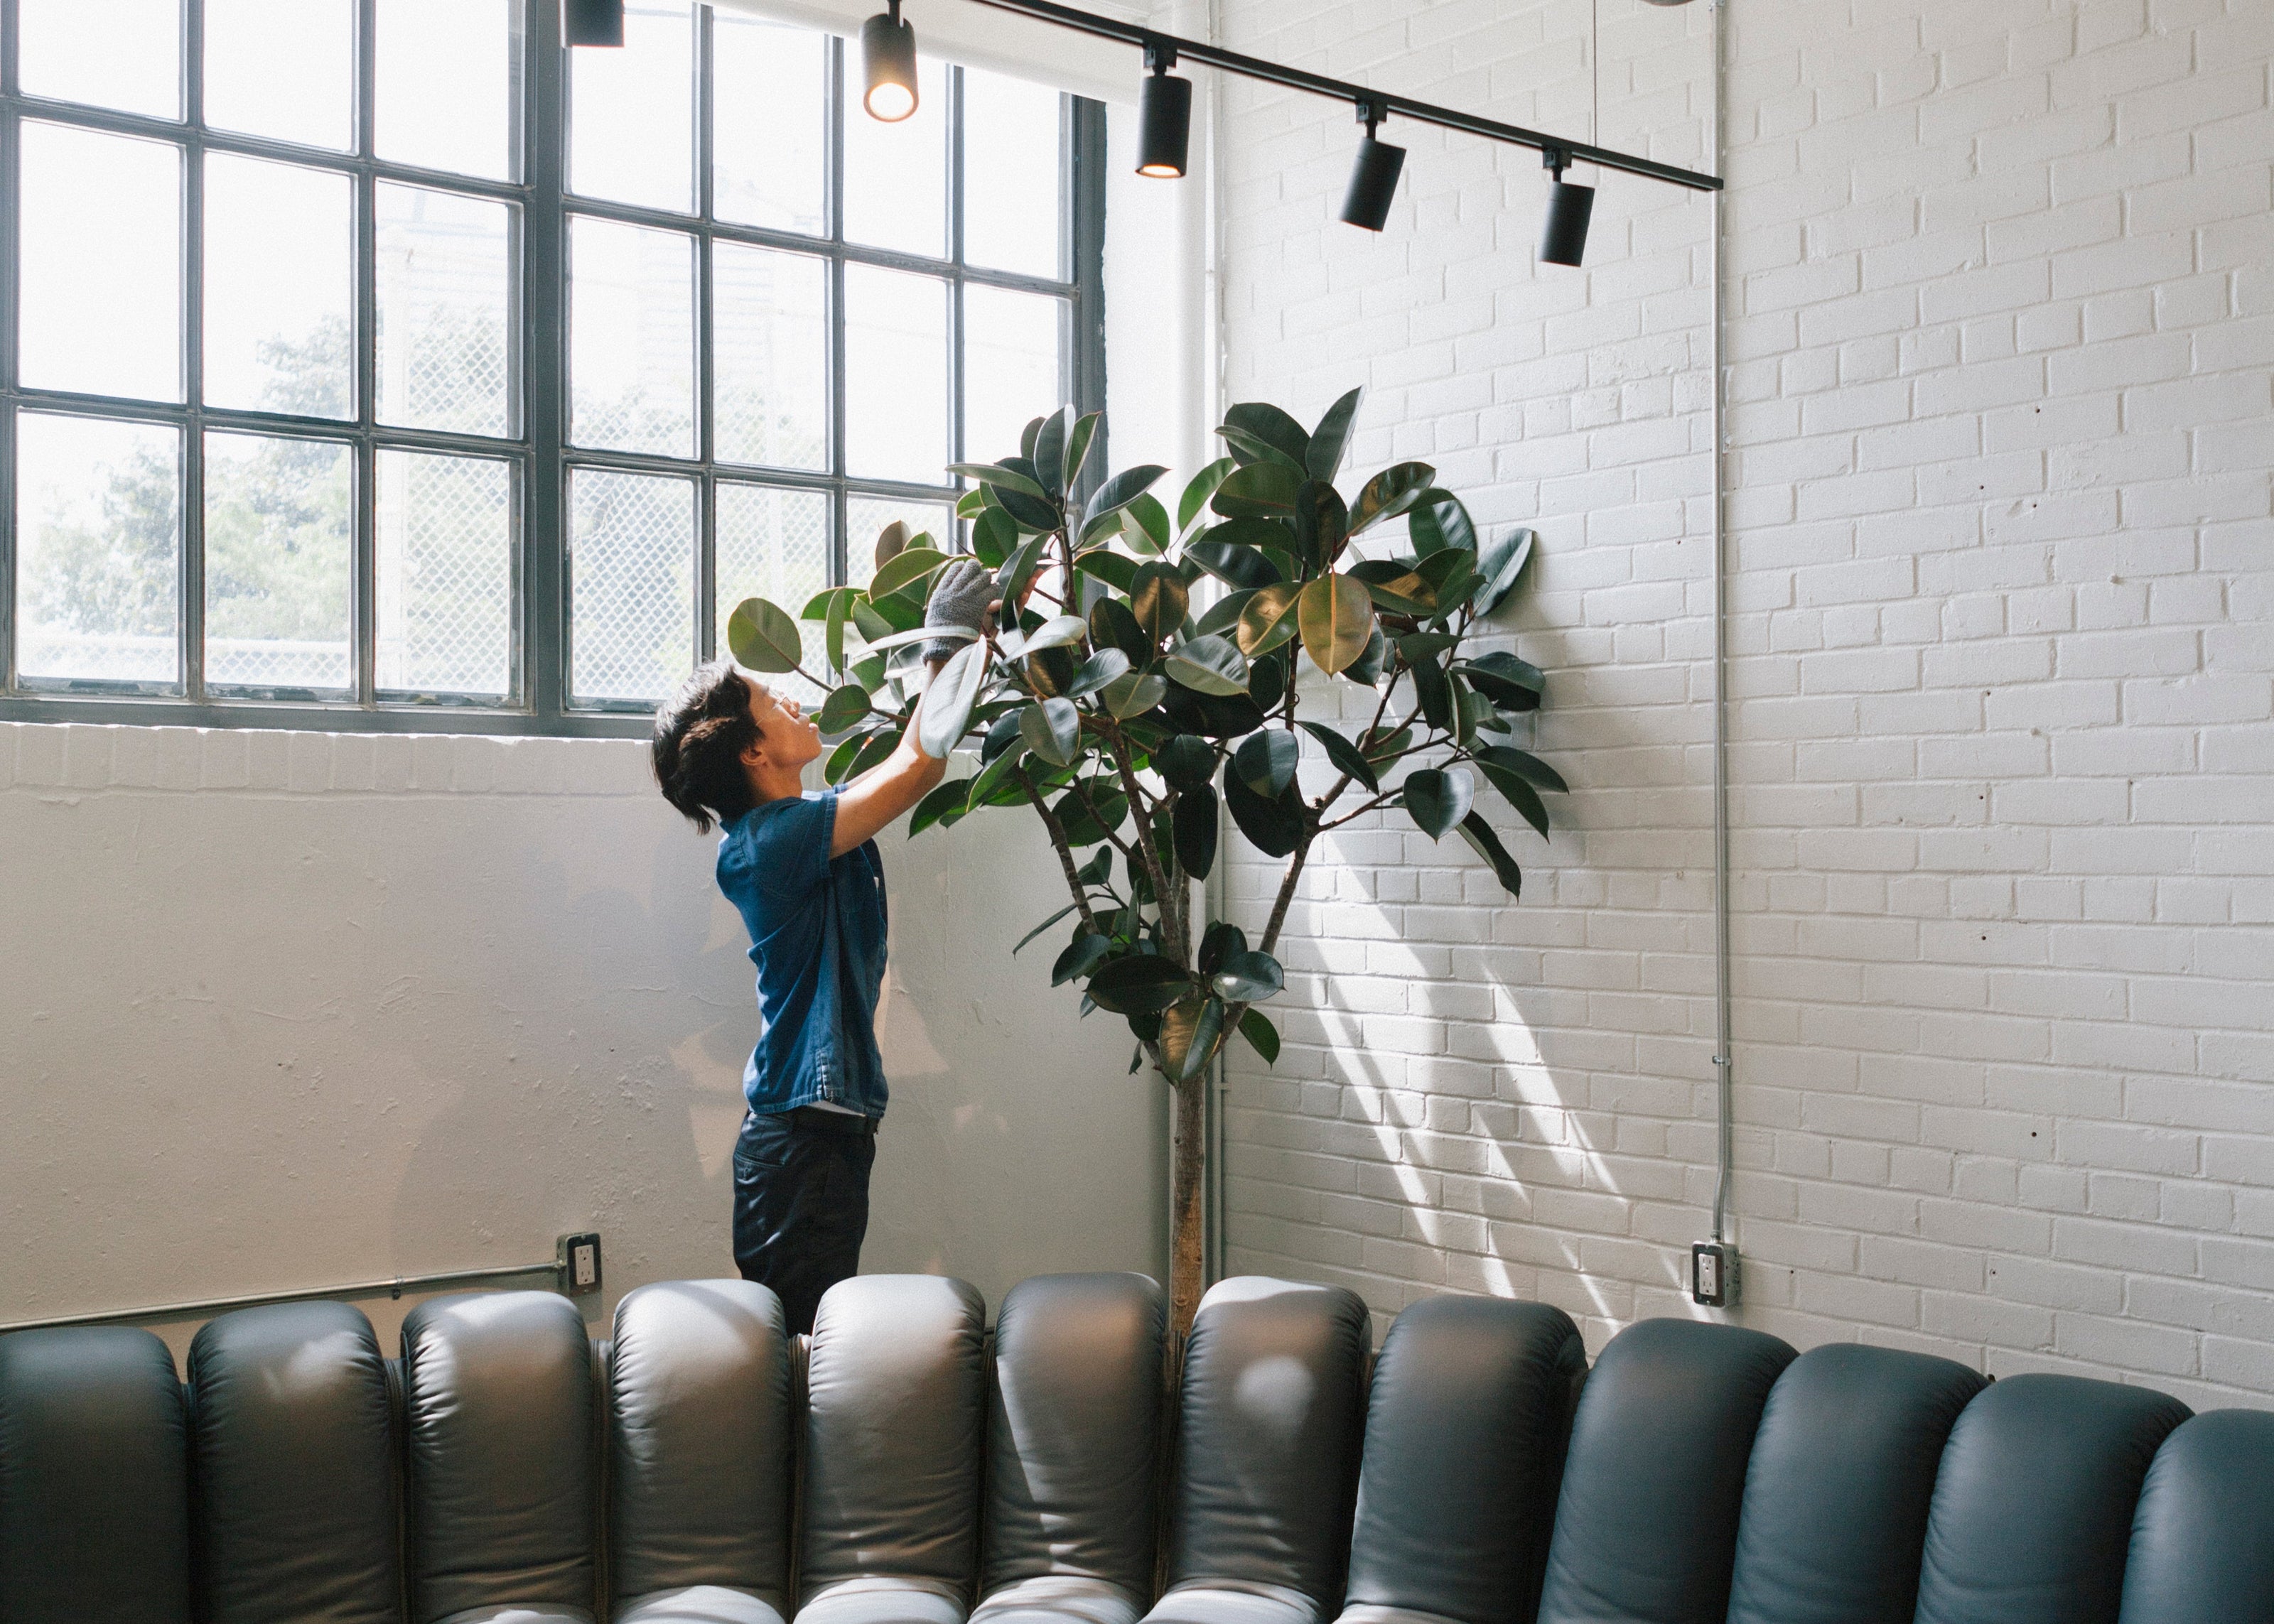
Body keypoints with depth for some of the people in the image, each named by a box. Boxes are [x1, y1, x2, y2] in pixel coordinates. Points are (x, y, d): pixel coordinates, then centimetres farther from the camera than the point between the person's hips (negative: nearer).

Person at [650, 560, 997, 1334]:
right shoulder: (767, 842, -16)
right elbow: (917, 766, -20)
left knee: (808, 1338, 12)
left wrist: (961, 639, 16)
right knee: (798, 1338, -6)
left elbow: (903, 766, 22)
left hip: (825, 1129, 9)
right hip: (800, 1139, -9)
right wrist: (944, 644, -9)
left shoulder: (803, 824, 12)